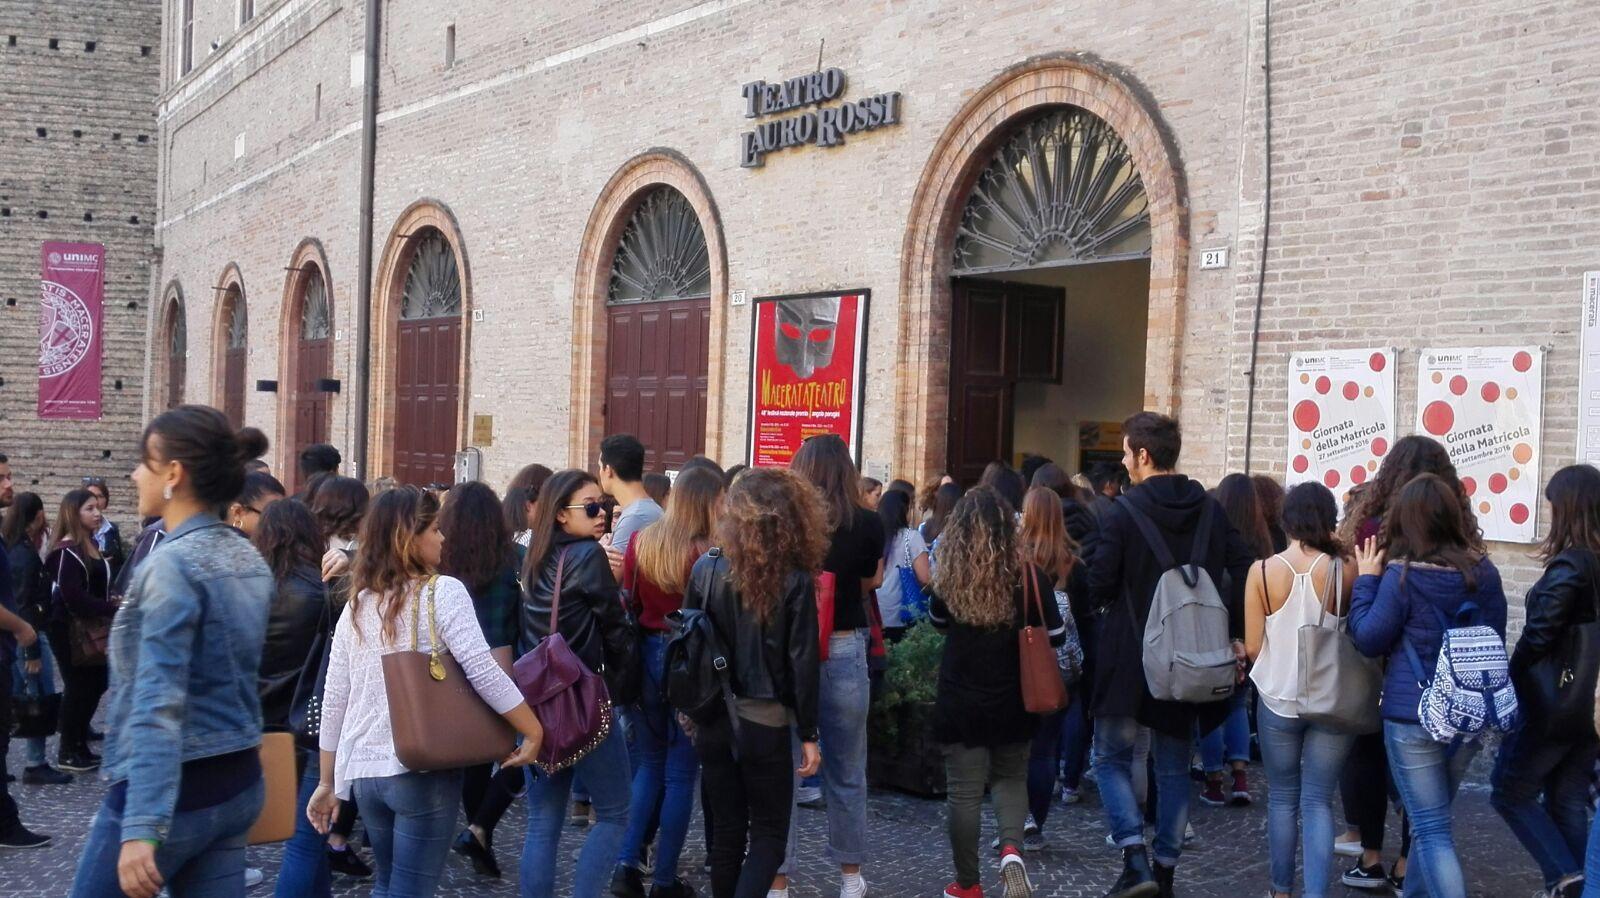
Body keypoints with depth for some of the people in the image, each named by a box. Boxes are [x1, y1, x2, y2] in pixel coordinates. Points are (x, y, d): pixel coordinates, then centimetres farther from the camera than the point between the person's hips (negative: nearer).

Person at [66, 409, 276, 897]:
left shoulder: (170, 566, -17)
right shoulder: (250, 559, 8)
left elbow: (158, 703, -24)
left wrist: (141, 827, -27)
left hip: (172, 789, -8)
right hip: (238, 781, 8)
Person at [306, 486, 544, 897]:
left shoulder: (357, 605, 8)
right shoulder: (443, 591, -8)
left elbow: (334, 701, 11)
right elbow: (483, 672, -19)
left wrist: (328, 782, 18)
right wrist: (534, 731, -10)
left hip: (363, 771, 6)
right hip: (423, 769, -6)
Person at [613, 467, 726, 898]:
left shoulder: (640, 543, 0)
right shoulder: (709, 553, -16)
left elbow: (629, 604, 6)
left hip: (645, 658, 5)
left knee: (648, 764, 18)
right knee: (681, 773, 7)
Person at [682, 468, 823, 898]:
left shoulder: (706, 568, -3)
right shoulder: (795, 581, -11)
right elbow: (802, 662, -10)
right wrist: (808, 734, -2)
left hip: (714, 719, 3)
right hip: (766, 722, -3)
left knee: (727, 830, 16)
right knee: (769, 833, 9)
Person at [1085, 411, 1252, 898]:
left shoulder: (1122, 513, -14)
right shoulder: (1212, 511, 2)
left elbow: (1099, 587, -15)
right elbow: (1242, 575, -1)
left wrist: (1099, 600, 7)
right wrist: (1236, 635, 5)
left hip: (1128, 657, -5)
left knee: (1112, 757, 8)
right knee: (1174, 766, 15)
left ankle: (1135, 858, -7)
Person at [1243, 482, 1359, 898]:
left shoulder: (1262, 571, -9)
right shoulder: (1345, 571, -10)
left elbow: (1252, 646, -7)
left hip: (1278, 699, 0)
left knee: (1282, 798, 15)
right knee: (1318, 801, 6)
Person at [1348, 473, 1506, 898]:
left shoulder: (1402, 574, -16)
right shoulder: (1484, 571, 0)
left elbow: (1369, 640, -8)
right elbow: (1496, 639, 12)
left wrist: (1366, 580, -2)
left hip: (1412, 715, -6)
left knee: (1431, 829, 0)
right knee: (1431, 817, 22)